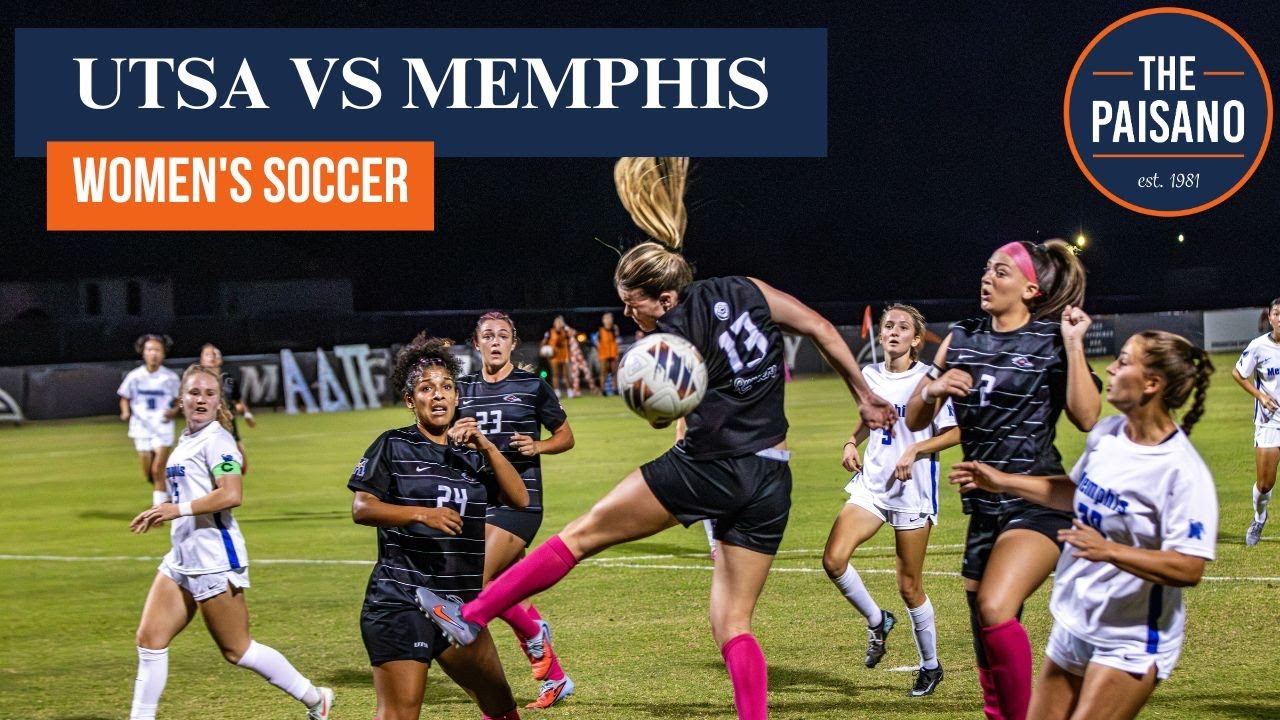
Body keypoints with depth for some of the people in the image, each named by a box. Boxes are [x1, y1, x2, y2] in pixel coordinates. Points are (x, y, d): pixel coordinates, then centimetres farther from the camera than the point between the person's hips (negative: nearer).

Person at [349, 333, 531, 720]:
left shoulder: (471, 452, 14)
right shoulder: (394, 446, 1)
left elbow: (519, 499, 1)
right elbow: (361, 508, -8)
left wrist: (487, 447, -10)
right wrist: (420, 514, -22)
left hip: (460, 606, 6)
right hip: (401, 604, -6)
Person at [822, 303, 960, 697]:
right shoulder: (869, 376, 6)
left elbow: (955, 433, -8)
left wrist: (915, 450, -21)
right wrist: (852, 442, 6)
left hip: (912, 492, -5)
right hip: (871, 485, 5)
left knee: (909, 587, 2)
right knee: (833, 559, -16)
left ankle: (930, 665, 23)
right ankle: (877, 621, 10)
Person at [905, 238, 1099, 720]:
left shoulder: (1052, 341, -6)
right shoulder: (963, 337, 9)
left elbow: (1086, 418, -18)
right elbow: (915, 421, 12)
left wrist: (1073, 345, -20)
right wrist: (933, 389, -9)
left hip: (1038, 504, -6)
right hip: (983, 504, 6)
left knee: (994, 609, -27)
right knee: (987, 645, 11)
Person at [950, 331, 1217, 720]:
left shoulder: (1182, 471, -23)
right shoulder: (1106, 433, 1)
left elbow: (1189, 568, -27)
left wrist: (1109, 551, -35)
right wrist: (1002, 481, 21)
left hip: (1130, 642, -8)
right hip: (1073, 626, 8)